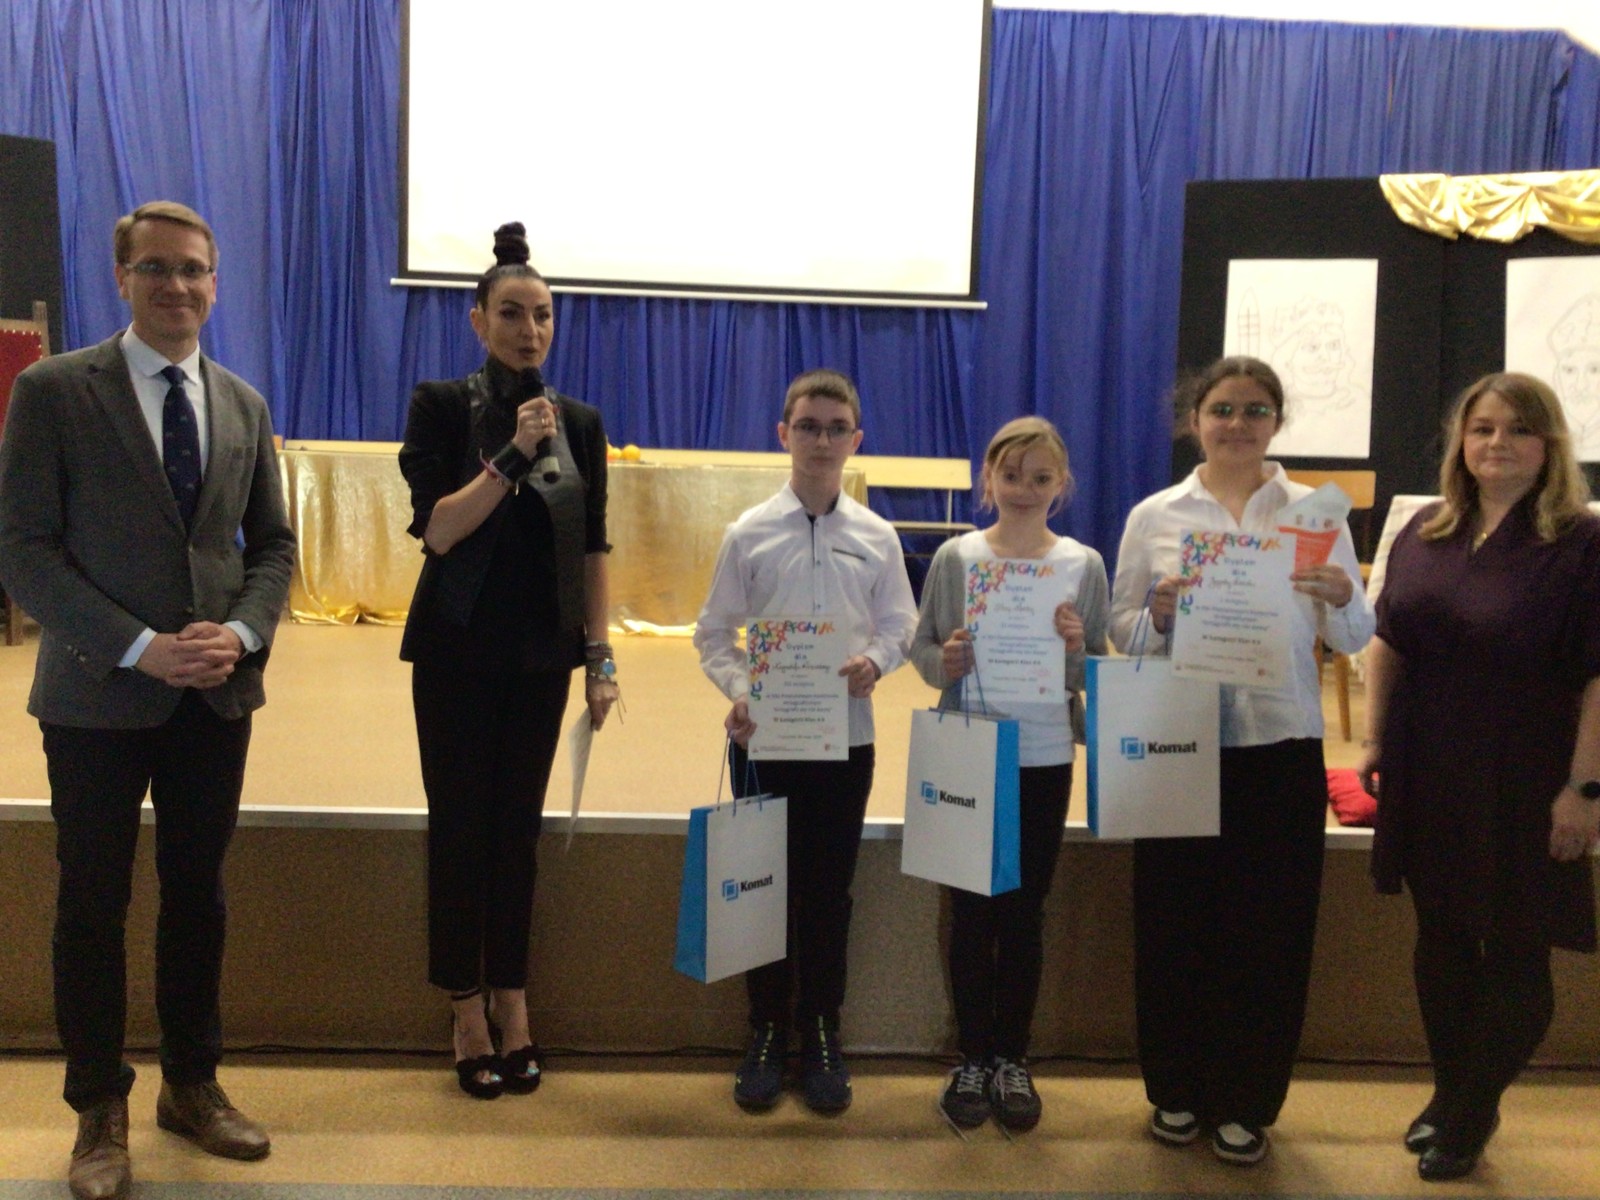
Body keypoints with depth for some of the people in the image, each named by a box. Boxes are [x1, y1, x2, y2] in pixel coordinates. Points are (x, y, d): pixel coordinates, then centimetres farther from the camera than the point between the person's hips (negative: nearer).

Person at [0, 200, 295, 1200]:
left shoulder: (244, 404, 8)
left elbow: (273, 543, 11)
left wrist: (241, 633, -8)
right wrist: (140, 648, -18)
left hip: (218, 695, 4)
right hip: (99, 696, -4)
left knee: (199, 891, 13)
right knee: (95, 903, 7)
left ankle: (193, 1084, 30)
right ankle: (100, 1111, 23)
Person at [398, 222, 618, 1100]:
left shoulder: (580, 423, 5)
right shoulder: (442, 406, -4)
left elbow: (591, 548, 5)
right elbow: (438, 528, -14)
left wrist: (600, 653, 1)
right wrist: (512, 453, -21)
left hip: (542, 650, 3)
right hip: (458, 647, -3)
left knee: (519, 823, 9)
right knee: (460, 823, 3)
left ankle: (511, 1000, 22)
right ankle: (467, 1010, 17)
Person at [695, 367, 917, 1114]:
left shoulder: (877, 537, 3)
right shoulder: (749, 534, -1)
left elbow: (899, 625, 8)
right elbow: (714, 633, 2)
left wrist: (875, 661, -13)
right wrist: (739, 692, -15)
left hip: (845, 736, 1)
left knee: (829, 890, 9)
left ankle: (820, 1033, 24)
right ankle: (766, 1031, 23)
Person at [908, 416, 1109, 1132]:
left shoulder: (1084, 565, -1)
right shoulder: (956, 557, -3)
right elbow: (921, 646, 2)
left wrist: (1076, 652, -19)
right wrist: (944, 664, -19)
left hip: (1045, 759, 1)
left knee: (1025, 912, 10)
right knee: (971, 911, 8)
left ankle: (1012, 1058, 26)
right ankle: (972, 1057, 23)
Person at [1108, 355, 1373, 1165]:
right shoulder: (1153, 517, 4)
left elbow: (1354, 639, 4)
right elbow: (1121, 632, 3)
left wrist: (1339, 601, -18)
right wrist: (1157, 616, -17)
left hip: (1281, 747, 0)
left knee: (1270, 925, 7)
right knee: (1174, 919, 7)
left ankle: (1245, 1104, 25)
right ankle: (1177, 1091, 27)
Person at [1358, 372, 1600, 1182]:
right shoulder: (1425, 533, 7)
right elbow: (1387, 642, 12)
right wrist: (1374, 741, 7)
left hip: (1524, 786, -5)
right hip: (1429, 780, 5)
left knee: (1514, 953, 7)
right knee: (1440, 939, 16)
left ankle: (1468, 1116, 24)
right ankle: (1450, 1094, 34)